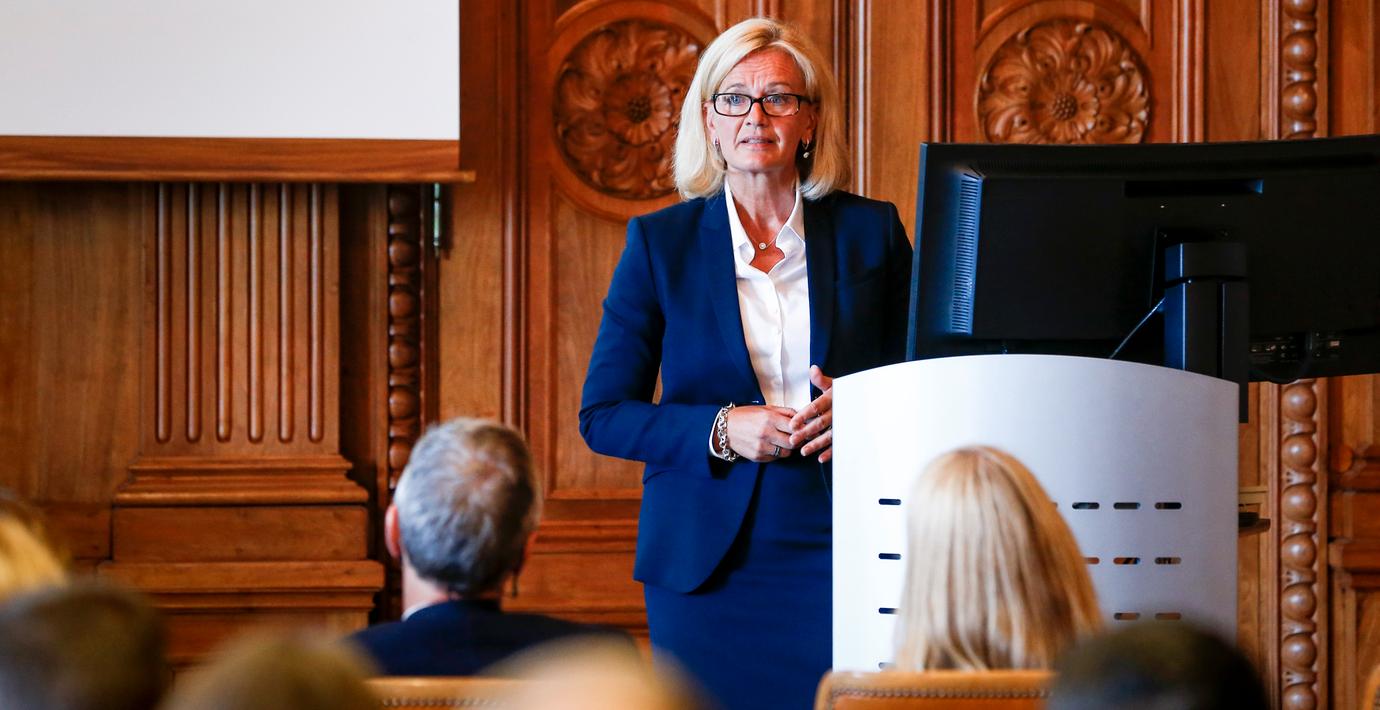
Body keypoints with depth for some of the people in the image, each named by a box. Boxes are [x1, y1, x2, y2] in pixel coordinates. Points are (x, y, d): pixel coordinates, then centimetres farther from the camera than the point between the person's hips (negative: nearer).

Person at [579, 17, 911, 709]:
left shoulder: (871, 231, 6)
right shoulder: (661, 242, 4)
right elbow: (602, 414, 2)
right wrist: (721, 430, -13)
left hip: (840, 552, 0)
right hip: (706, 563, 0)